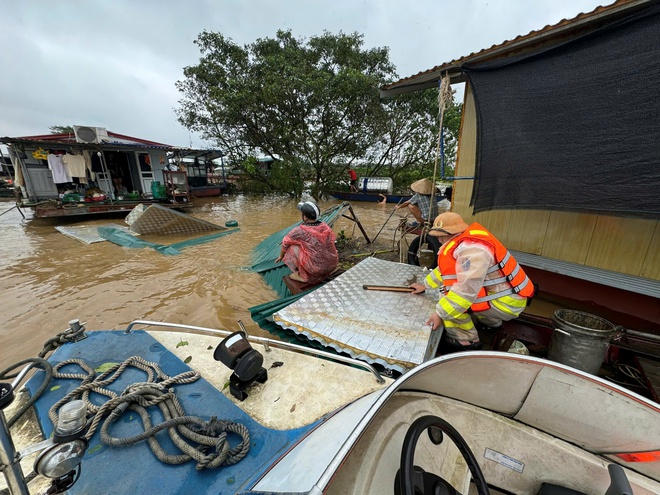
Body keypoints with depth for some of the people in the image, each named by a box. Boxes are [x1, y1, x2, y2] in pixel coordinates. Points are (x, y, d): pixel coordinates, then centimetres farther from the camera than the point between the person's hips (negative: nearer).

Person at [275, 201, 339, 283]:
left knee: (293, 246, 6)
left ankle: (303, 276, 10)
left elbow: (285, 242, 4)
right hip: (332, 266, 6)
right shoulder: (325, 226, 1)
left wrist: (281, 256, 24)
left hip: (317, 268, -6)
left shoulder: (300, 231, -13)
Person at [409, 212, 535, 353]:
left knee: (449, 295, -17)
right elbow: (444, 269, 14)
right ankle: (490, 322, 30)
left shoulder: (472, 248, -28)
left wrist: (440, 314, -29)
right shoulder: (464, 242, 4)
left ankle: (466, 341, -2)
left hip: (507, 302, -10)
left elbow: (467, 289, -34)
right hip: (505, 293, 10)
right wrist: (425, 285, 17)